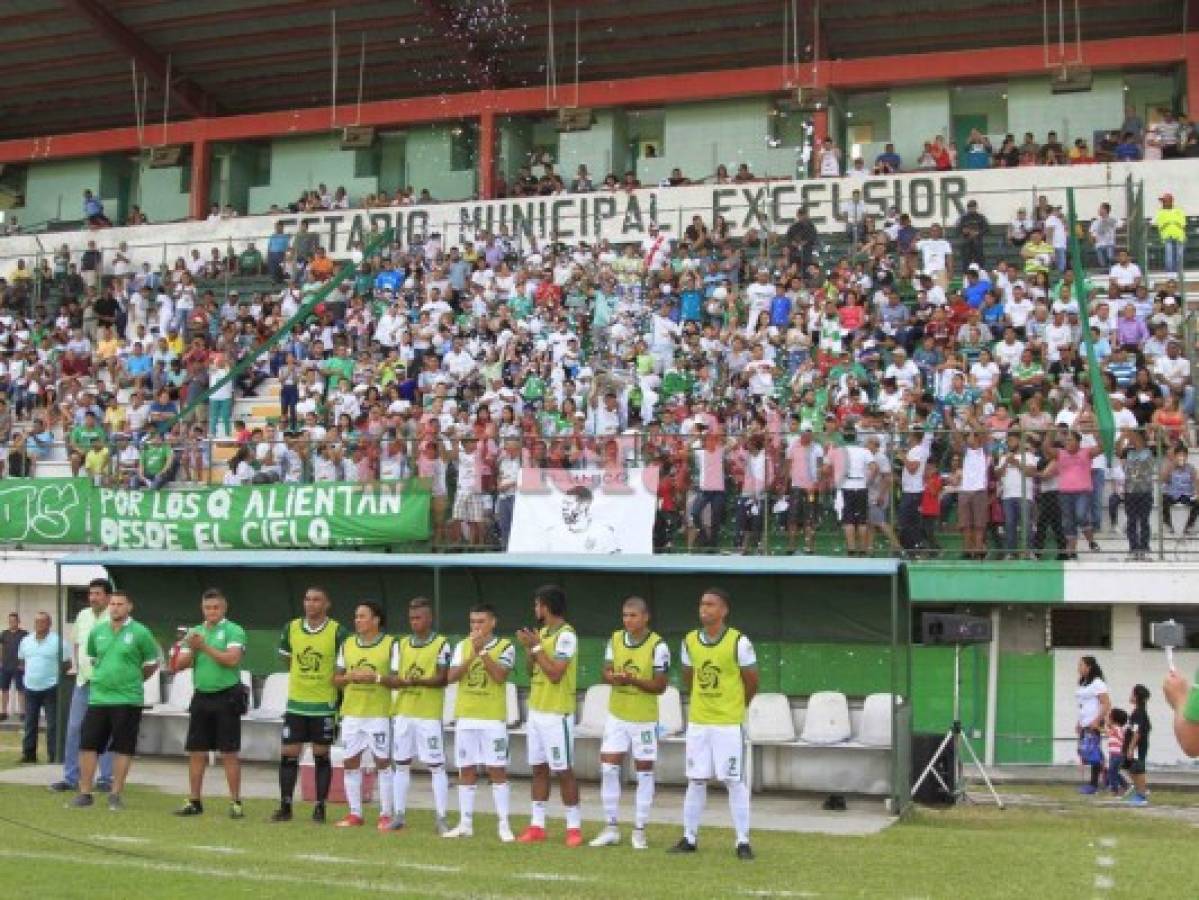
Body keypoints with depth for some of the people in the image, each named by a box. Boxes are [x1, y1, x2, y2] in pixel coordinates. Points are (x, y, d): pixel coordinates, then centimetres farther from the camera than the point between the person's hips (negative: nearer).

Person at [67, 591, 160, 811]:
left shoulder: (140, 633, -5)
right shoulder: (97, 631, 7)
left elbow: (152, 664, 3)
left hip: (128, 699, -4)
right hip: (98, 697, 4)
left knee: (123, 749, 2)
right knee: (88, 745, 1)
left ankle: (115, 795, 11)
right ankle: (84, 793, 10)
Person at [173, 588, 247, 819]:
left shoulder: (233, 631, -3)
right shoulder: (194, 632, 12)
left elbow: (232, 659, -18)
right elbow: (179, 666, 8)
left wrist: (205, 647, -17)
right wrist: (190, 648, -10)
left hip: (226, 698, -5)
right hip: (201, 697, 5)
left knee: (230, 753, -2)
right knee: (196, 752, 6)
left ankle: (235, 803, 3)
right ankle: (194, 802, 14)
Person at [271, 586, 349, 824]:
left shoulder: (338, 632, -8)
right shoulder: (291, 628, 3)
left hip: (324, 705, -3)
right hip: (296, 703, 3)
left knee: (321, 755, 5)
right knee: (288, 755, 2)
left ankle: (320, 808, 13)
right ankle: (285, 806, 12)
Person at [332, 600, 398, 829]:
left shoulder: (391, 644, -3)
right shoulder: (347, 644, 10)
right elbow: (336, 678, 13)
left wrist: (377, 677, -20)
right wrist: (349, 677, -8)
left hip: (378, 713, -4)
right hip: (351, 713, 5)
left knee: (383, 762, -1)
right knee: (351, 762, 6)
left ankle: (385, 814, 7)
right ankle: (354, 813, 16)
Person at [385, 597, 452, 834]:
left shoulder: (441, 644, -4)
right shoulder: (403, 644, 13)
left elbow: (442, 679, -10)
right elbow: (396, 676, 12)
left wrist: (417, 681, -25)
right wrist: (396, 680, -11)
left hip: (429, 715, -5)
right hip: (403, 712, 5)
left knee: (436, 766, -3)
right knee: (401, 764, 10)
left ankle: (441, 819, 0)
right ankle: (398, 815, 17)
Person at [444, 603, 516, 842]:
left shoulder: (505, 646, -3)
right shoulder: (463, 646, 8)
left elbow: (500, 676, -16)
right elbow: (451, 677, -3)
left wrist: (482, 651, -17)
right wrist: (472, 655, -13)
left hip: (493, 718, -4)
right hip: (466, 717, 4)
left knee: (497, 770, -3)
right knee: (466, 770, 8)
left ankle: (503, 824, 2)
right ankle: (465, 823, 14)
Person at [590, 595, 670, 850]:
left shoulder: (658, 646, -13)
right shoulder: (615, 640, 2)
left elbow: (660, 686, -12)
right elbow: (606, 672, 6)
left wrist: (633, 680, -26)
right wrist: (612, 677, -18)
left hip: (645, 719, -4)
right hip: (616, 716, 4)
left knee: (644, 773, 5)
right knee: (608, 769, 1)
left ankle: (639, 830, 15)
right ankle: (611, 828, 12)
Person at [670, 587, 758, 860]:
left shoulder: (739, 642, -11)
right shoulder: (690, 641, 2)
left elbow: (751, 683, -1)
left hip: (729, 724, -4)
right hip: (697, 722, 4)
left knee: (735, 782, 0)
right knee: (696, 781, 9)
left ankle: (743, 841, 8)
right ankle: (689, 837, 18)